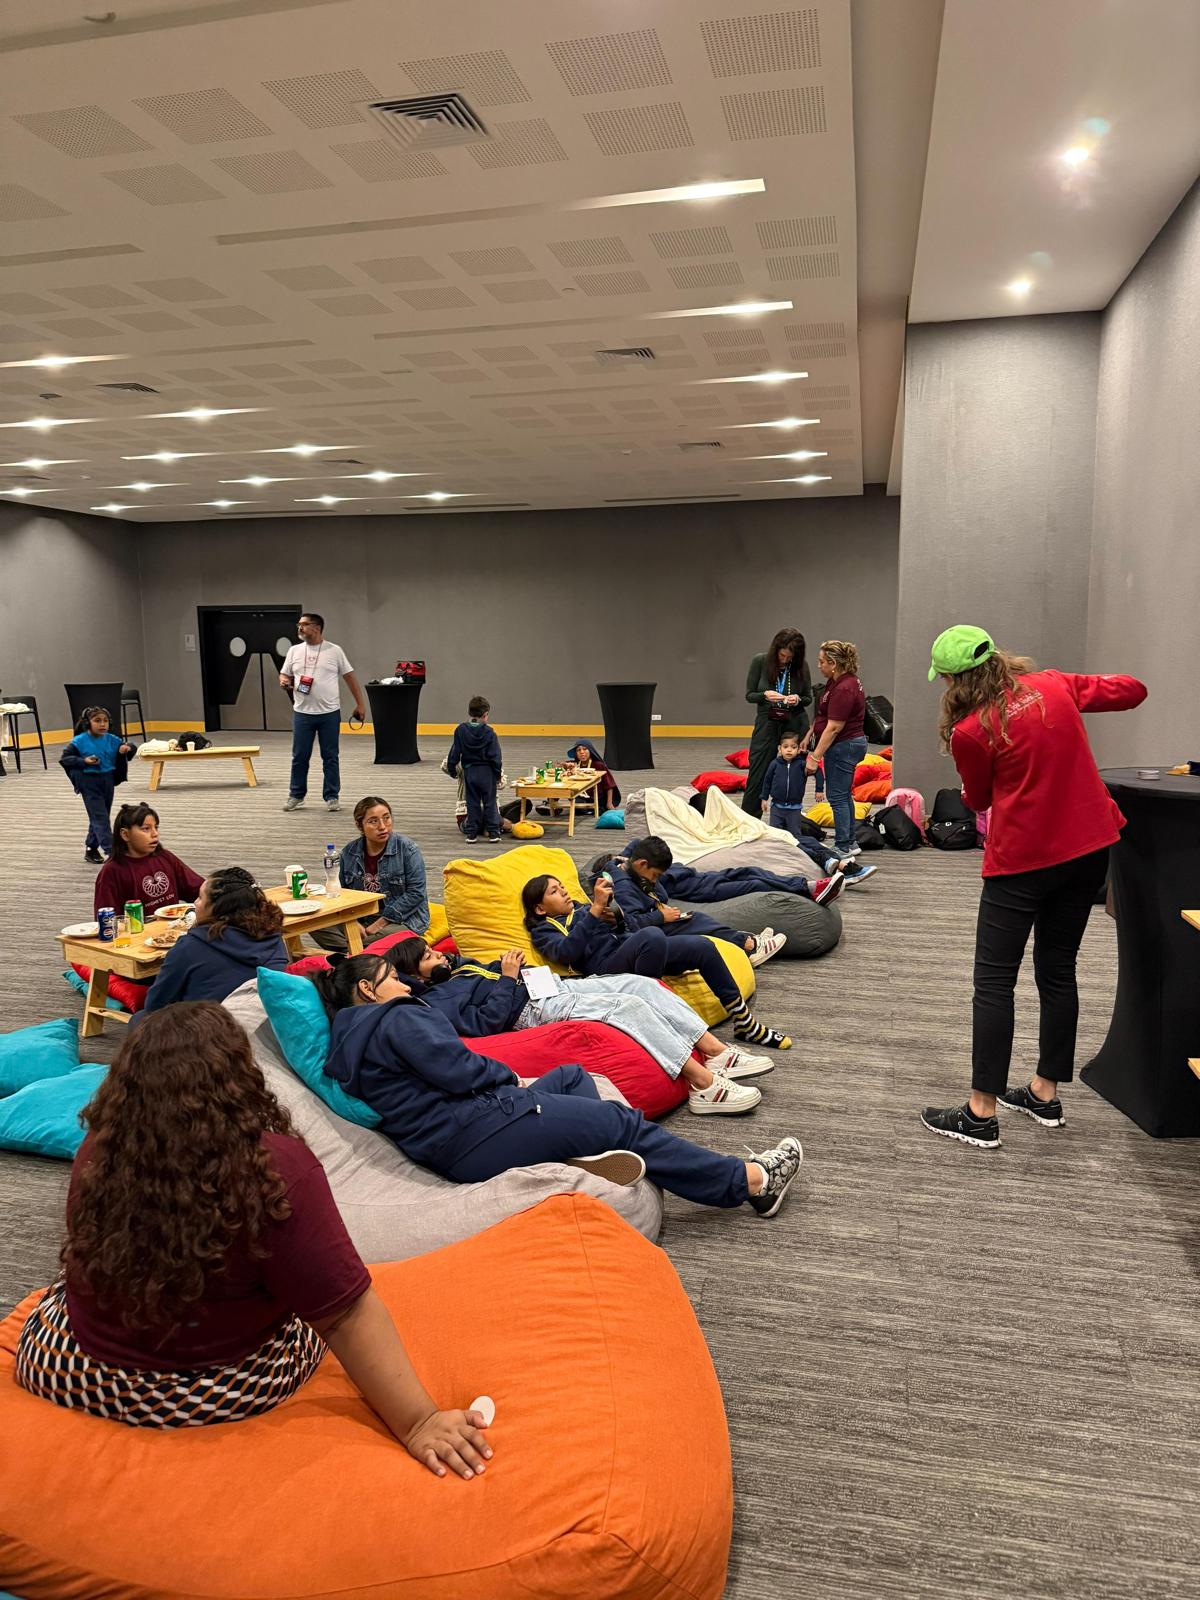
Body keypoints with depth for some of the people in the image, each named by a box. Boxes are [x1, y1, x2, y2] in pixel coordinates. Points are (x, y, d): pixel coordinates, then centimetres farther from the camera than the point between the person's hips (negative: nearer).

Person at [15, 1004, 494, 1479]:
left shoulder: (99, 1152, -16)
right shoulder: (278, 1171, -29)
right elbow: (347, 1317, -27)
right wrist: (418, 1422, -21)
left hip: (76, 1378, 2)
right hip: (230, 1396, -2)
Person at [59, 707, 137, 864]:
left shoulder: (111, 740, 1)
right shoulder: (79, 742, -8)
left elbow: (130, 747, 10)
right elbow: (64, 759, -5)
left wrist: (127, 748, -15)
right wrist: (83, 761, -19)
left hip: (108, 781, 5)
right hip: (89, 783, -5)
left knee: (100, 817, 15)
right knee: (100, 818, -10)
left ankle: (91, 849, 30)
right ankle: (110, 851, -13)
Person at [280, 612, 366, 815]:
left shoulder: (334, 651, -1)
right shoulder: (294, 651, 7)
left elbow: (350, 676, 2)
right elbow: (284, 674, 14)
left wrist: (360, 704, -1)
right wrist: (284, 681, -11)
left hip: (329, 713, -2)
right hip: (302, 713, 2)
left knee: (330, 757, 4)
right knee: (299, 756, 8)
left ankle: (331, 797, 13)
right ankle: (296, 795, 21)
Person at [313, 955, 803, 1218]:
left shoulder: (350, 1036, 18)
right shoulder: (397, 1017, -11)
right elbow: (456, 1068, -20)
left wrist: (505, 1079, 8)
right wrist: (511, 1077, -3)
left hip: (449, 1152, 10)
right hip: (480, 1136, -10)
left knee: (573, 1076, 23)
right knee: (625, 1123, -3)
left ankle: (585, 1158, 0)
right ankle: (751, 1181, 4)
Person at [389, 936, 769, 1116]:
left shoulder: (457, 967, 22)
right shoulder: (435, 1002, -5)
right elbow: (485, 1021, -17)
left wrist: (508, 965, 10)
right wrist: (507, 978, -11)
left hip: (551, 986, 10)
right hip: (532, 1010, -10)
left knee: (640, 983, -7)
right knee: (627, 1005, -27)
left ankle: (717, 1053, -9)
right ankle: (704, 1086, -29)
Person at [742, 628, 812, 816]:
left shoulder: (801, 666, -2)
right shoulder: (760, 662, -7)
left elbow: (808, 698, 6)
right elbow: (749, 695, -2)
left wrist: (798, 700, -16)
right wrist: (765, 695, -22)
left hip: (795, 724, 1)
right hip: (767, 723, -1)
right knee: (757, 776, -1)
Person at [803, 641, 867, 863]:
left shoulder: (843, 689, -24)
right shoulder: (836, 681, 7)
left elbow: (834, 728, -24)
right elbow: (823, 715, 18)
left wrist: (815, 757, -22)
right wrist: (809, 735, 16)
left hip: (843, 747, -10)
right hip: (847, 745, 10)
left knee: (837, 797, -4)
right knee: (843, 795, 17)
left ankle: (843, 851, 2)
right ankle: (849, 843, 28)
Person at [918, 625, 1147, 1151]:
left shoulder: (970, 731, -15)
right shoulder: (1054, 686, 0)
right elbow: (1132, 690, 14)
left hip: (1021, 861, -6)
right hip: (1089, 848, 7)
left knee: (993, 982, 0)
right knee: (1057, 970, 17)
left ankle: (981, 1115, 2)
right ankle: (1045, 1093, 28)